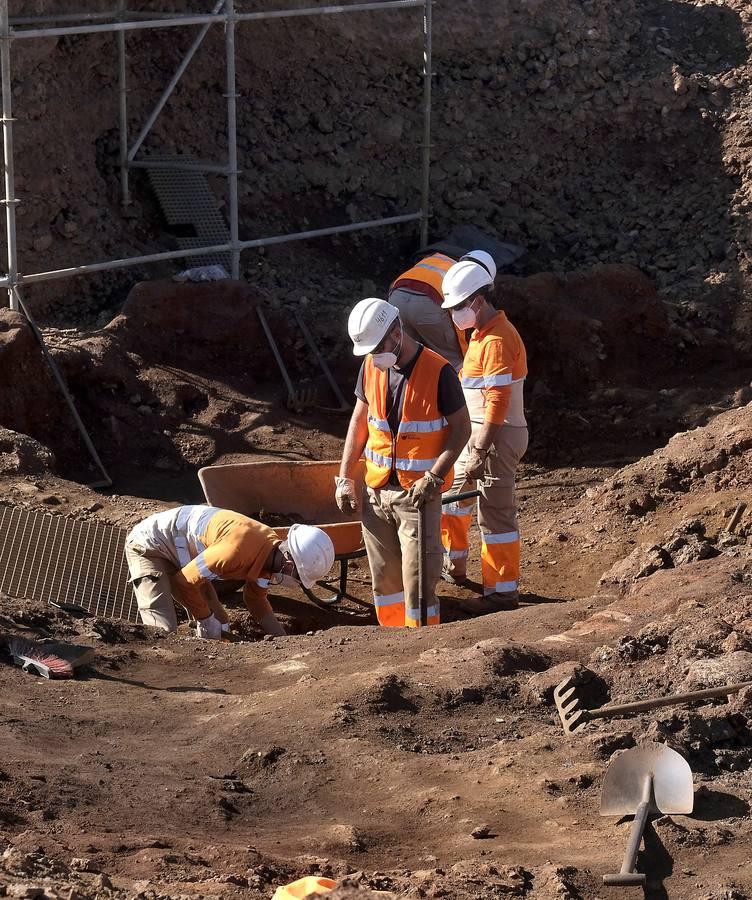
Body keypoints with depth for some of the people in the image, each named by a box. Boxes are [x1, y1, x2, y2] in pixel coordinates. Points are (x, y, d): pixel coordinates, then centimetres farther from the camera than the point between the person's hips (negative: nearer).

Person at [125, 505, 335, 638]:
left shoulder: (273, 548, -7)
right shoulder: (239, 551, -37)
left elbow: (256, 599, 12)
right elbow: (185, 581, -26)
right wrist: (206, 619, -11)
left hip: (179, 554, 9)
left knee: (219, 625, 6)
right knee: (163, 633, -23)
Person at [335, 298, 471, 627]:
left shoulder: (438, 372, -14)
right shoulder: (371, 366, 3)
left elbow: (461, 428, -9)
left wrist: (434, 477, -18)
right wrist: (345, 479, 8)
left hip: (418, 493, -5)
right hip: (376, 491, 5)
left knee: (418, 581, -6)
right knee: (384, 577, 11)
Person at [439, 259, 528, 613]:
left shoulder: (497, 340, -21)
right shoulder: (482, 332, 12)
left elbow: (498, 400, -26)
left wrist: (480, 451, -26)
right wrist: (474, 446, 23)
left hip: (497, 437, -11)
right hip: (477, 433, 11)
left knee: (495, 513, -6)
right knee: (453, 491, 24)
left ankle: (503, 592, -1)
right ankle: (453, 565, 41)